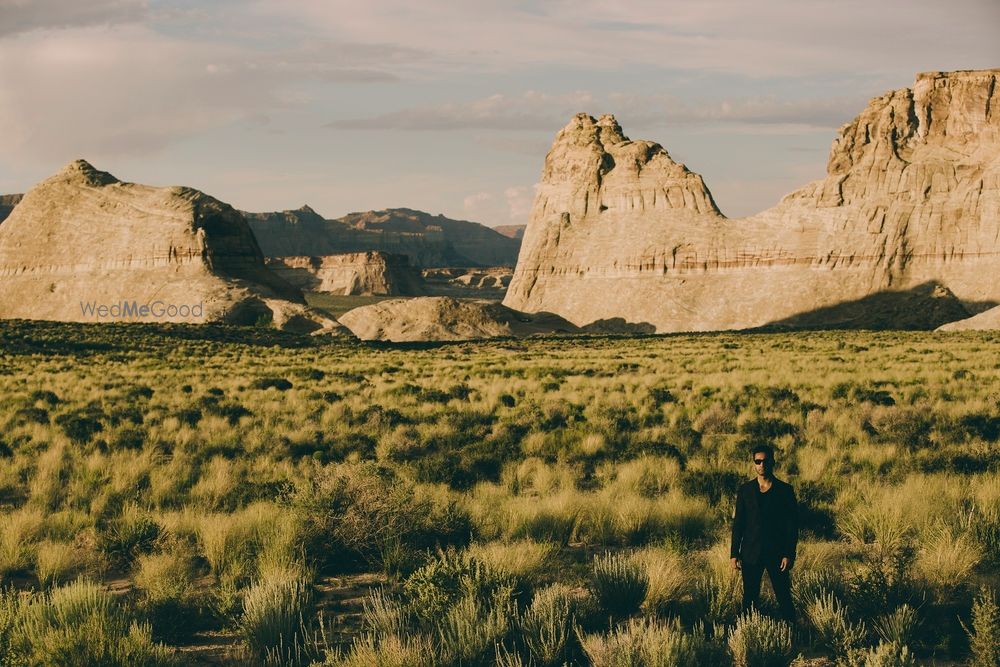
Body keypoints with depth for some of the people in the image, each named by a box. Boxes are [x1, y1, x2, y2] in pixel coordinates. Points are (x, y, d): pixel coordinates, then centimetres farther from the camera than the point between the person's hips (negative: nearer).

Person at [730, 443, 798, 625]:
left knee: (784, 598, -2)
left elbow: (792, 524, -1)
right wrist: (734, 554, 3)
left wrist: (789, 554, -8)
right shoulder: (745, 490, 6)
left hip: (777, 553, -2)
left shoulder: (785, 490, 1)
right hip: (751, 554, 2)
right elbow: (738, 523, 8)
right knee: (750, 599, 6)